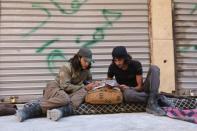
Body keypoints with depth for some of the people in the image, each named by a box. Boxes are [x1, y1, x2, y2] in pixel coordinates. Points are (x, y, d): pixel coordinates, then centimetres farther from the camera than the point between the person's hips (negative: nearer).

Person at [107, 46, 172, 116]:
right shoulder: (112, 67, -9)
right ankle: (156, 98, -25)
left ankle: (152, 104, -37)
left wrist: (128, 88, -30)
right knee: (127, 94, -42)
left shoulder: (136, 64, -12)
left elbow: (139, 86, -13)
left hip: (139, 90, 1)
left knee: (154, 68, -23)